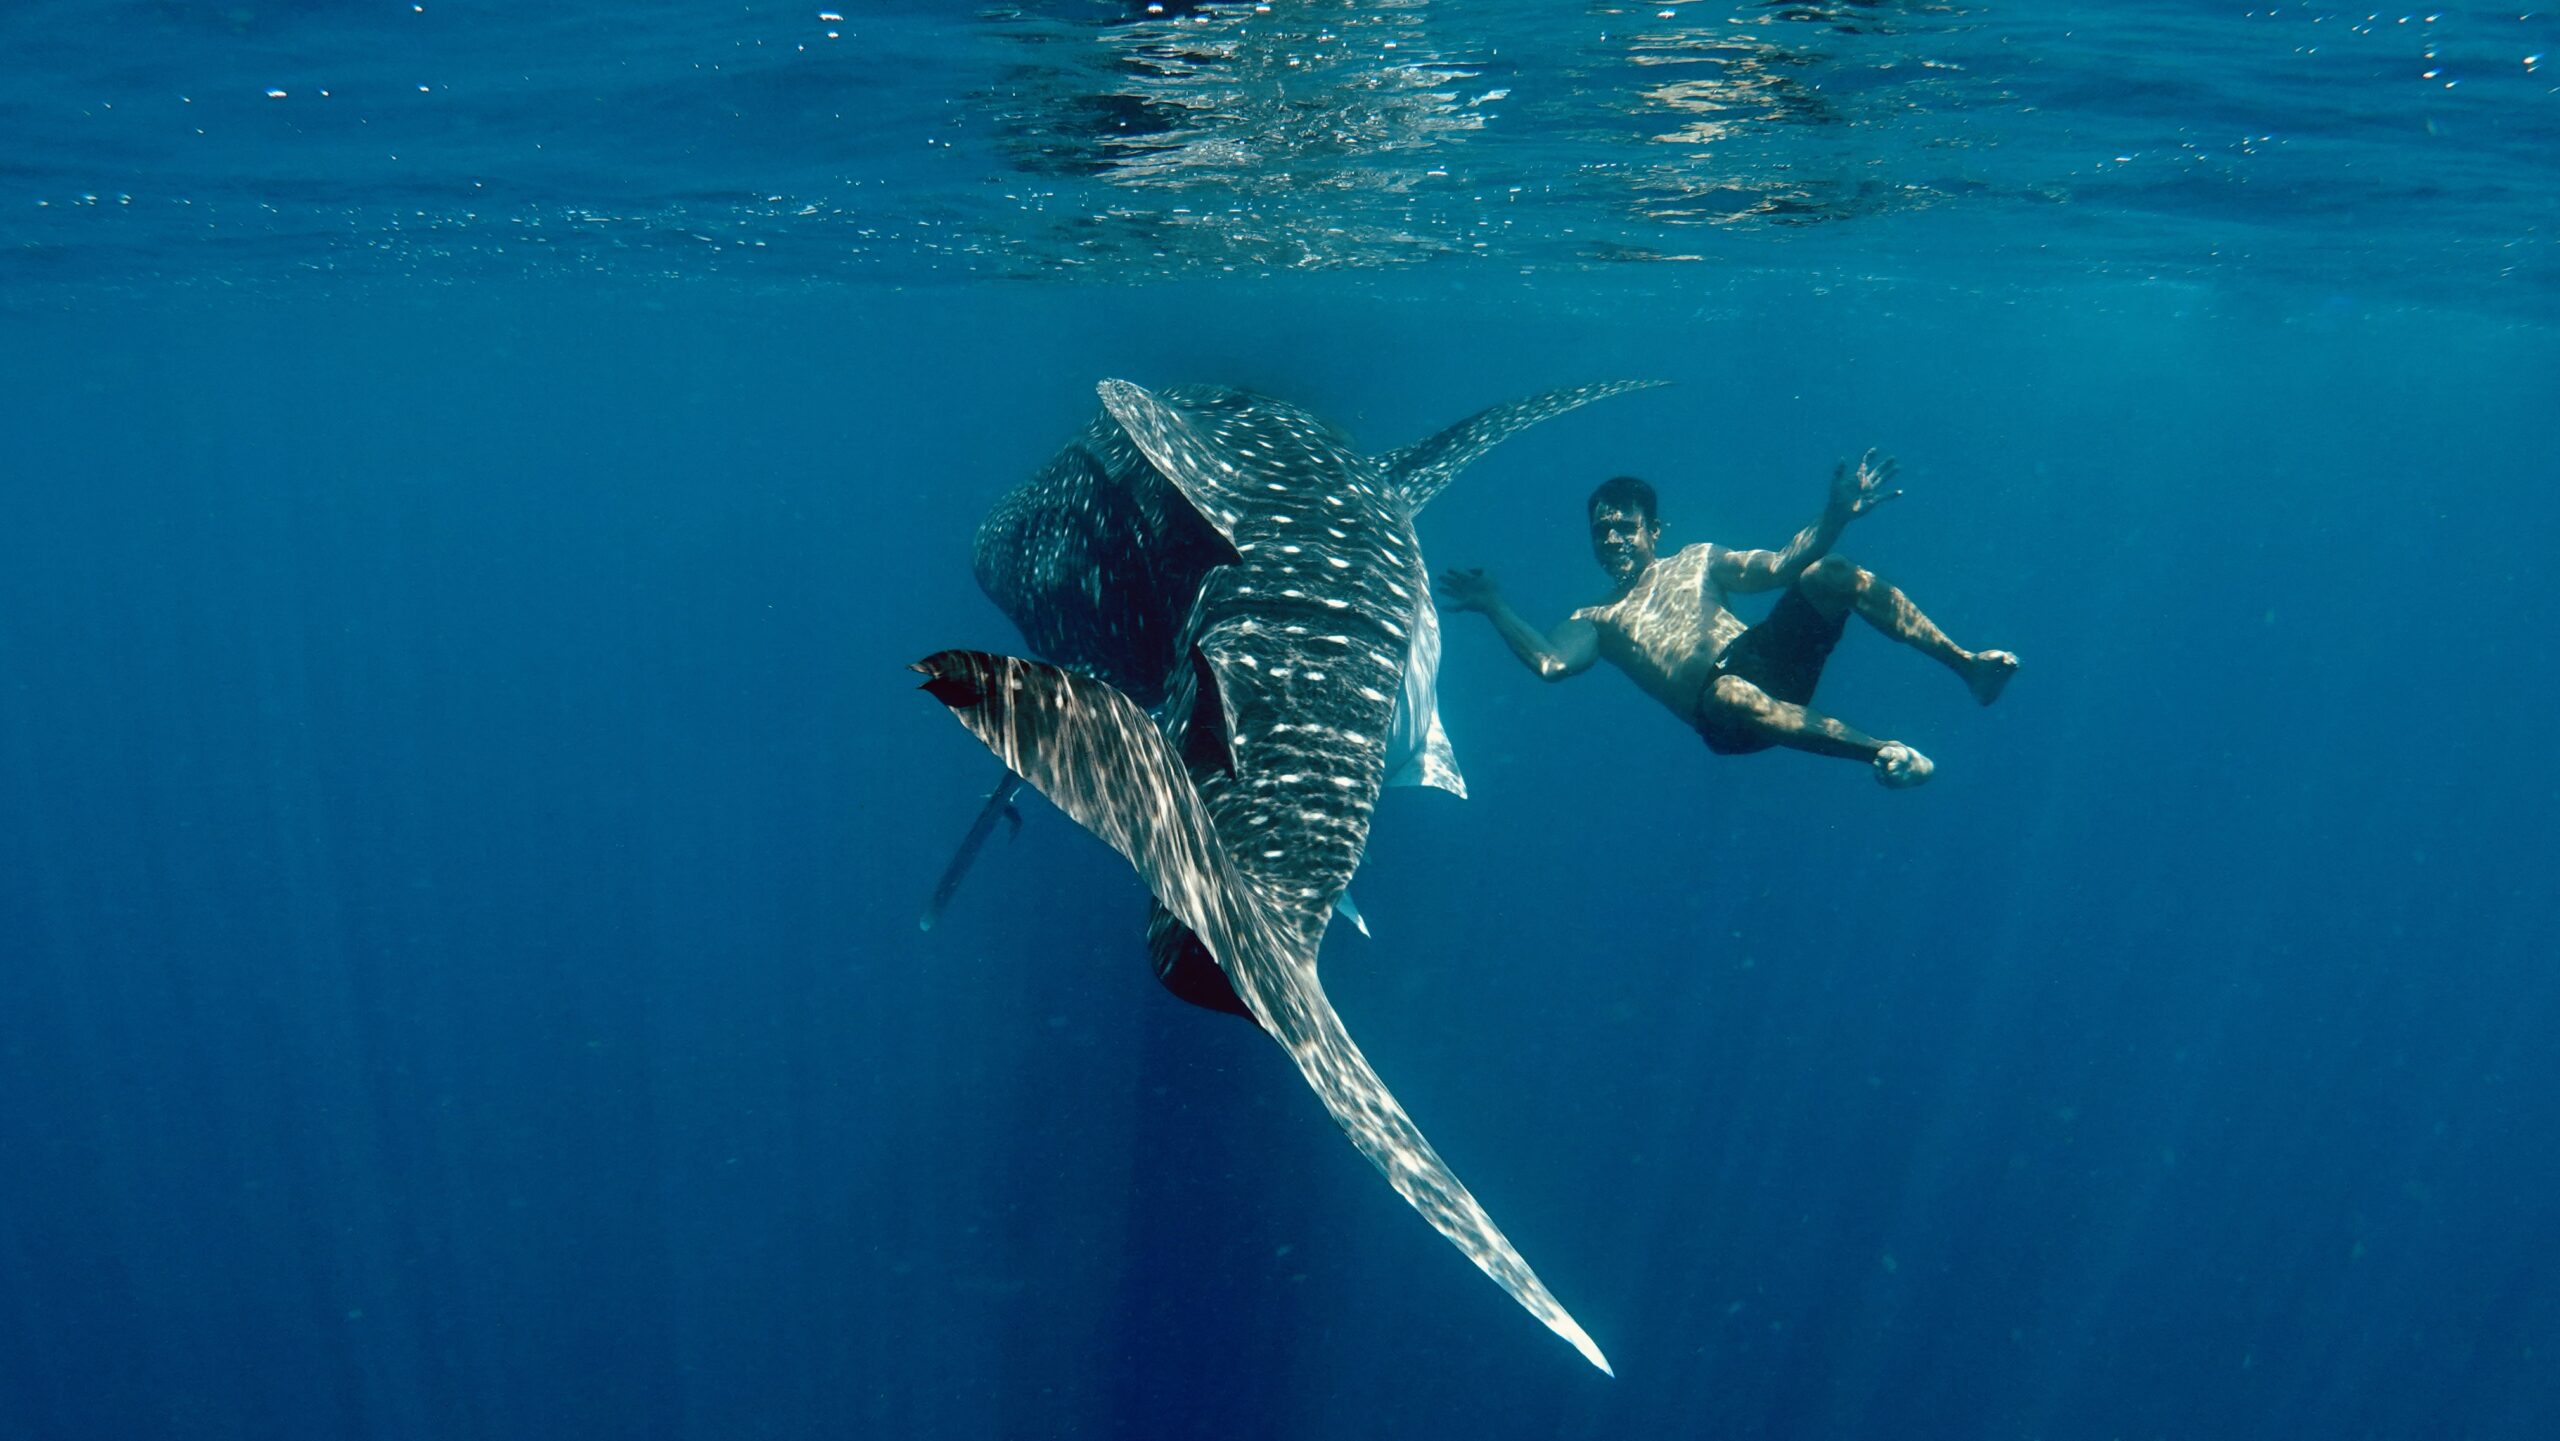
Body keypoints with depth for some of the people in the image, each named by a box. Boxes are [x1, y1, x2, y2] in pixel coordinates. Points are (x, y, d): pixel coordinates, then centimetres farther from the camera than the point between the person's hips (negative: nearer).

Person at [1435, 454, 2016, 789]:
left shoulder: (1698, 562, 24)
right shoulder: (1595, 620, 19)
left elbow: (1781, 565, 9)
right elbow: (1549, 663, -3)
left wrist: (1836, 517, -8)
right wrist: (1494, 605, -6)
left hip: (1772, 657, 3)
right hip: (1719, 706, -3)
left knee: (1829, 574, -19)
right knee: (1727, 695, -41)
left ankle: (1966, 664, -20)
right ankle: (1881, 751, -48)